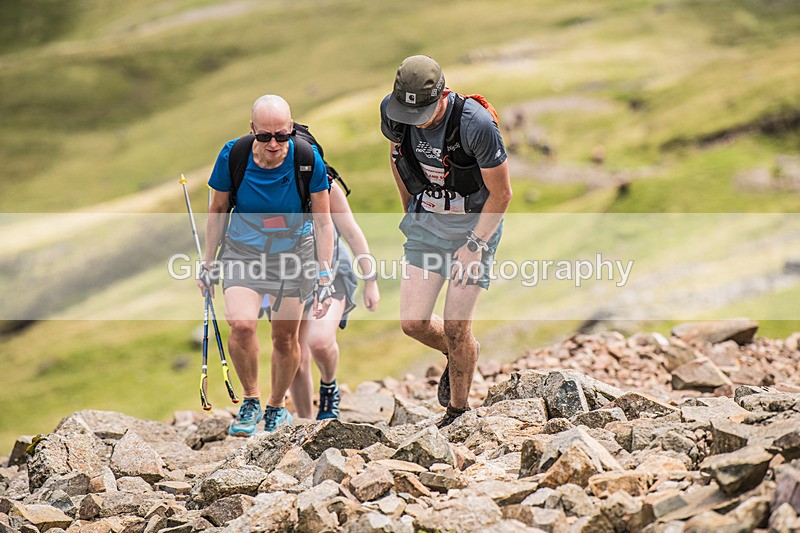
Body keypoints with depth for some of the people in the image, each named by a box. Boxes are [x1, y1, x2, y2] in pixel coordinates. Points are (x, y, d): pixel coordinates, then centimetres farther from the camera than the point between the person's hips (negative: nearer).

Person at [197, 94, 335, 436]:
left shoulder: (308, 159, -19)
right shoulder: (232, 156, -18)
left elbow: (323, 220, -9)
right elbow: (218, 210, 0)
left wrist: (324, 277, -11)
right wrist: (208, 263, 4)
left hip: (294, 254, 0)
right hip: (242, 253, 0)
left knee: (286, 337, 5)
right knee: (241, 324, -22)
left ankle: (277, 406, 32)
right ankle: (250, 402, 1)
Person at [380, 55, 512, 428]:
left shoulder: (475, 124, -29)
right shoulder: (392, 110, -14)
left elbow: (501, 193, -17)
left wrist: (473, 246, -16)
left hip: (476, 222, -4)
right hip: (427, 220, 4)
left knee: (456, 327, -6)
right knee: (413, 323, -4)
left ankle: (458, 410, 16)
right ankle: (457, 354, 28)